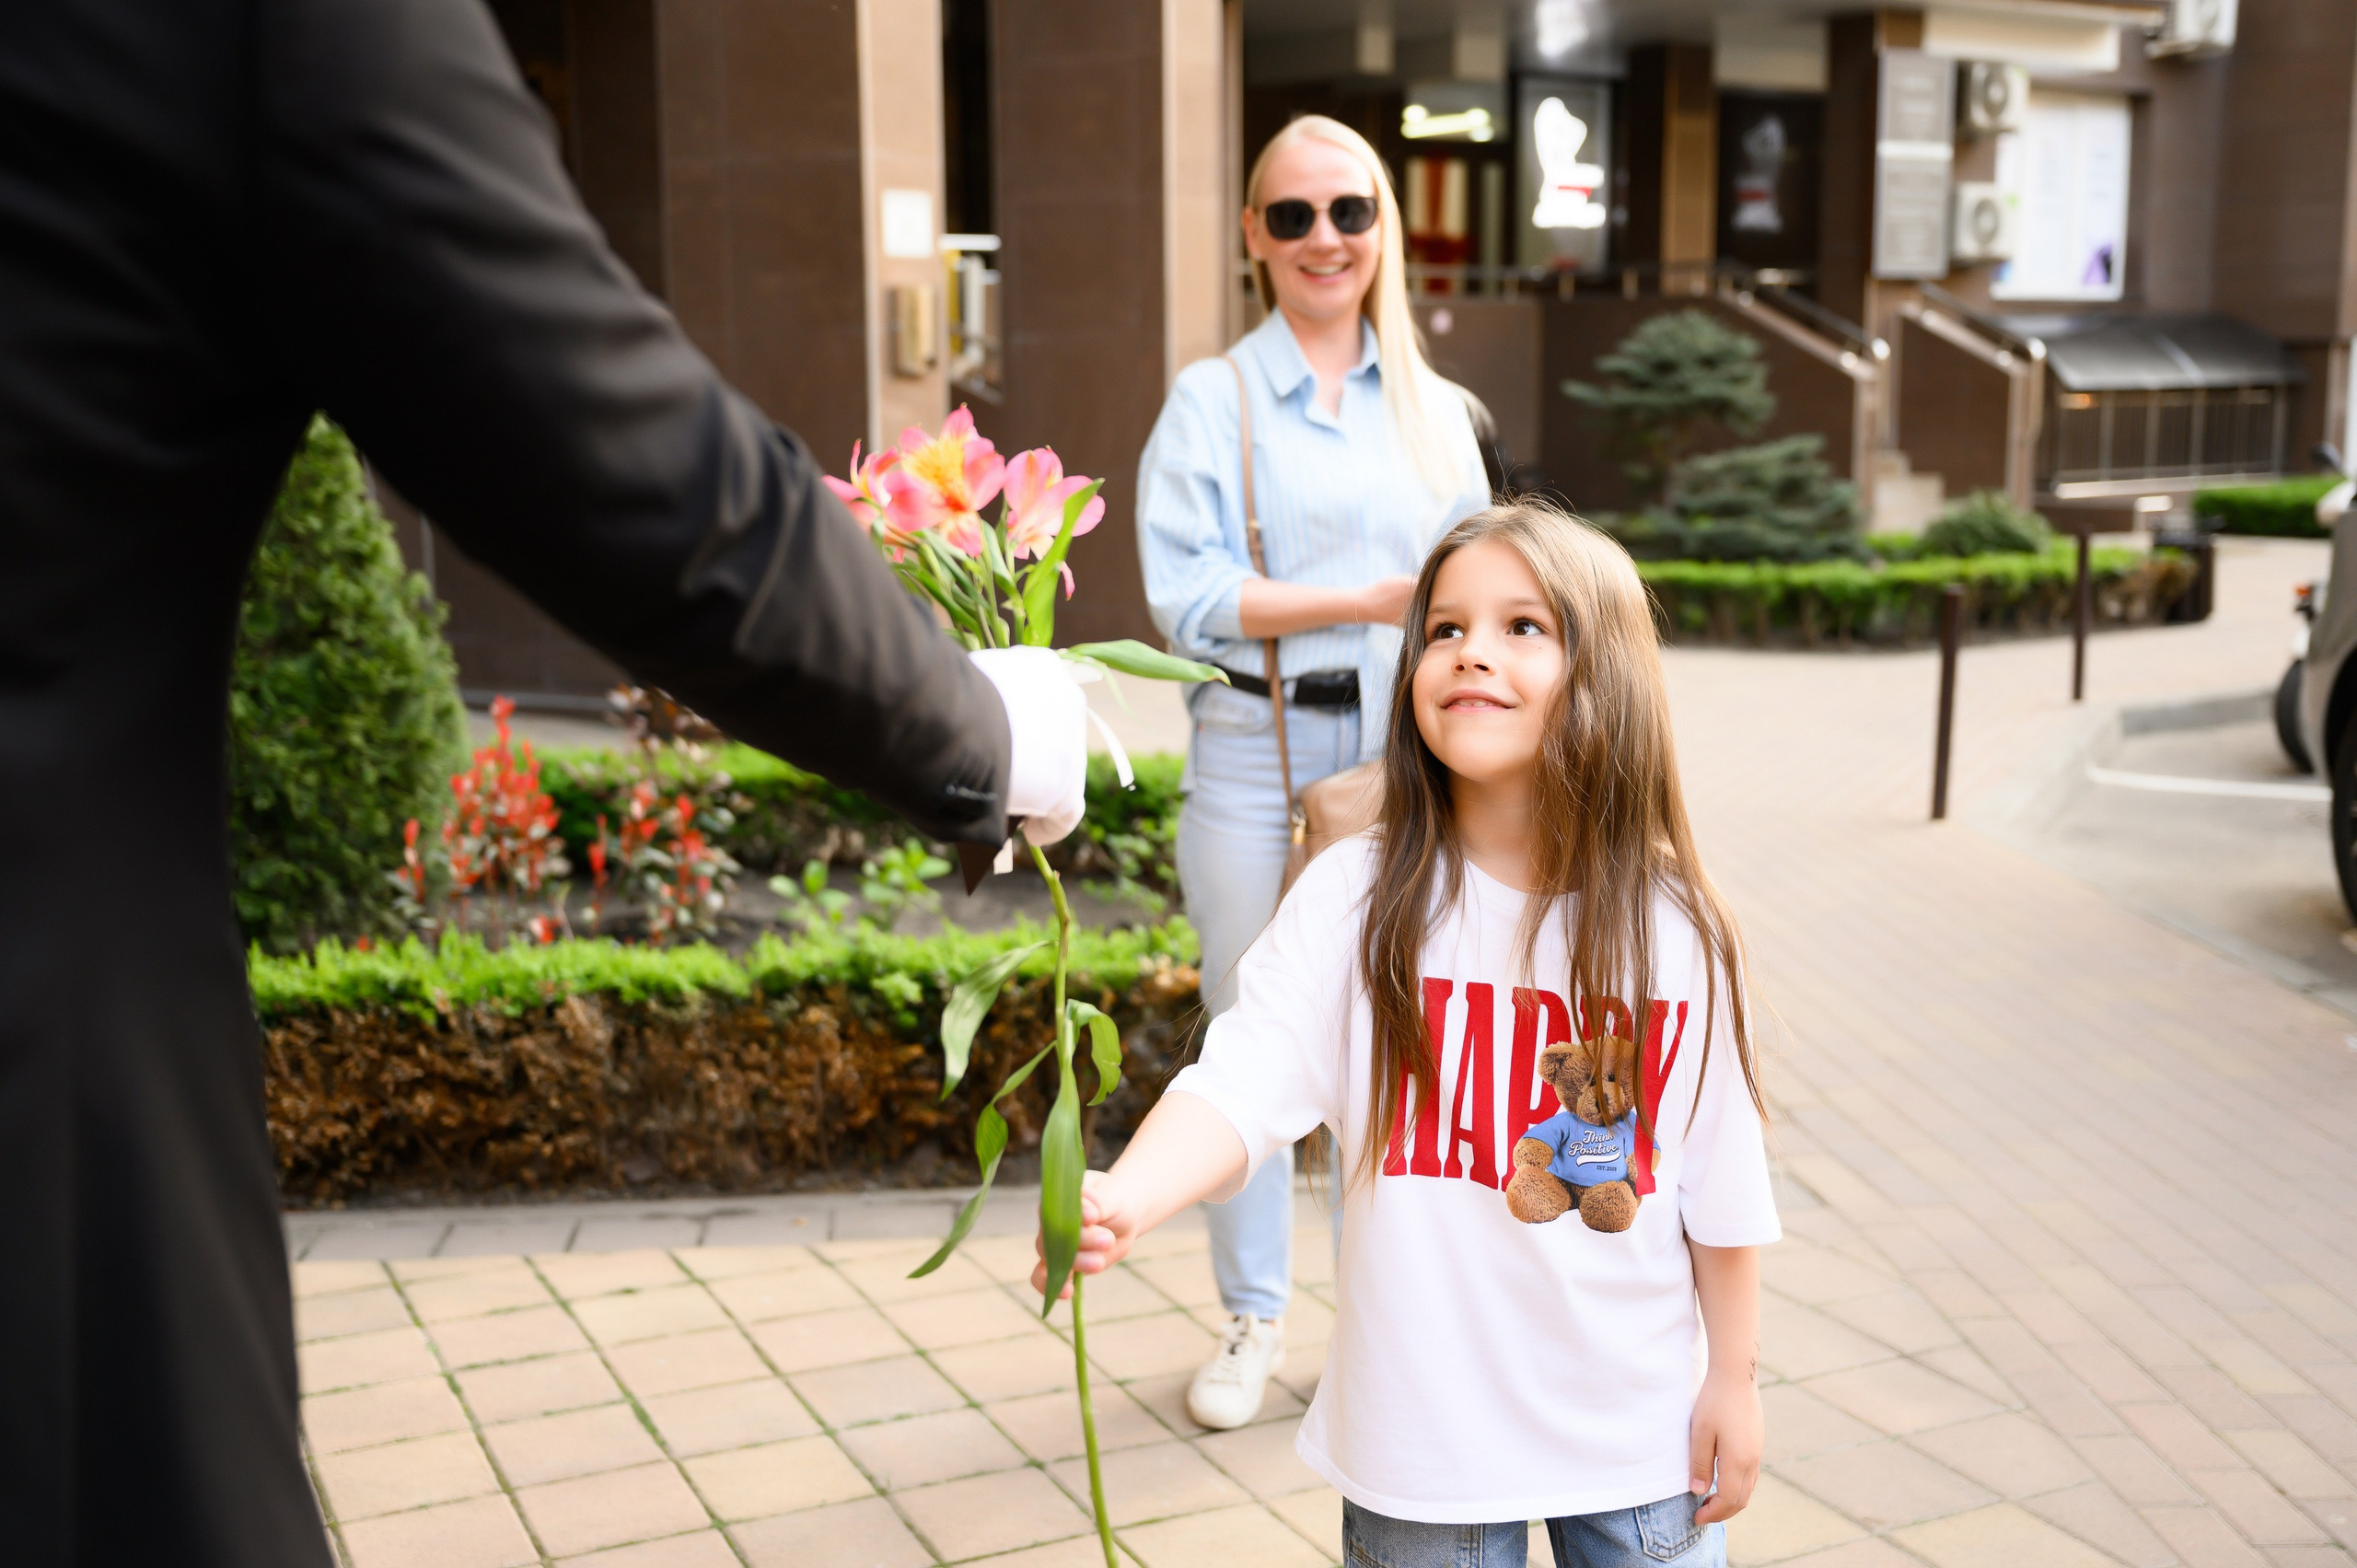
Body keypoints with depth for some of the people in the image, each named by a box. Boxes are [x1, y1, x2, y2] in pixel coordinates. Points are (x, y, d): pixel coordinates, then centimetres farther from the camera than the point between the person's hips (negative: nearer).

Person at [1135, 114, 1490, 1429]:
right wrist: (1364, 598, -15)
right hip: (1255, 752, -2)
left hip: (1397, 752, 2)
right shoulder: (1212, 400, 2)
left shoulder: (1436, 412, 12)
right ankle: (1255, 1319, 22)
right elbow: (1186, 594, -10)